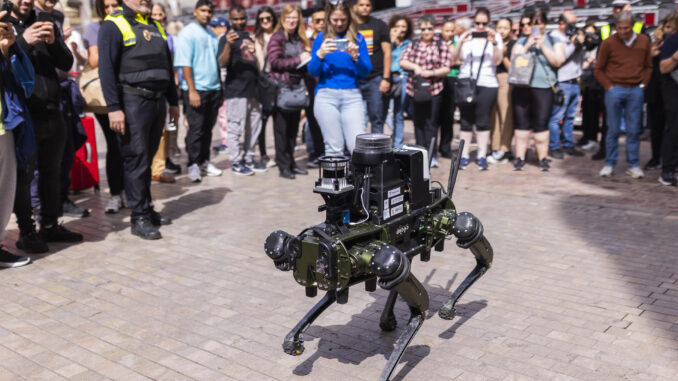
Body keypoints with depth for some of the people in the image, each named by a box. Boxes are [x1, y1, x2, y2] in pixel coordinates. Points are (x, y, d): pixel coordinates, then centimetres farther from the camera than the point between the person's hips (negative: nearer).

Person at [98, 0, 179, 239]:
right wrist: (114, 108, -18)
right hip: (133, 102, -7)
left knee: (147, 158, 13)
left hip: (157, 101, 7)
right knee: (136, 160, -5)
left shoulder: (156, 27, 18)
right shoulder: (113, 24, -5)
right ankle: (139, 218, 1)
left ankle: (147, 209, 21)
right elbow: (106, 69, -12)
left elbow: (167, 66, 23)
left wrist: (173, 102, 19)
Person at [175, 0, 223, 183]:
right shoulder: (187, 33, -5)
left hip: (213, 89, 6)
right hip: (196, 90, -6)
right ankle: (193, 165, 5)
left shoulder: (212, 35, 16)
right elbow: (185, 64, -11)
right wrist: (192, 90, -18)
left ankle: (204, 161, 20)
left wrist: (220, 89, 15)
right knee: (196, 129, -3)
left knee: (208, 128, 11)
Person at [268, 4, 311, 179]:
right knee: (282, 129, -1)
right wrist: (297, 60, -14)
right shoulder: (277, 38, -3)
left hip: (297, 87, 6)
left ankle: (291, 163, 18)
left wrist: (308, 59, 1)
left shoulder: (301, 39, 15)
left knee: (293, 128, 10)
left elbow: (305, 60, 24)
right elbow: (274, 61, -13)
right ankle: (283, 166, 5)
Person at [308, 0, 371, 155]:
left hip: (352, 96, 0)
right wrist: (320, 54, -13)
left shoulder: (357, 38, 10)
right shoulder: (321, 38, 11)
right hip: (326, 95, 0)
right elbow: (312, 71, 6)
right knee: (334, 147, -4)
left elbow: (366, 72, 6)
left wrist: (355, 57, -14)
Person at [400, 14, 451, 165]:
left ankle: (431, 155, -1)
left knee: (431, 123, -4)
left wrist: (432, 72, -18)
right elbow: (402, 61, 4)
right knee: (418, 123, 8)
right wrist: (415, 67, -13)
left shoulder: (441, 46, 3)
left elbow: (446, 68, -2)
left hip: (433, 90, -3)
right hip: (414, 89, 3)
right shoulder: (413, 45, 13)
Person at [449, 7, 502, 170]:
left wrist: (494, 43, -17)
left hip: (487, 84, -1)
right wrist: (461, 42, -14)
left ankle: (482, 156, 4)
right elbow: (454, 58, 2)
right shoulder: (466, 36, 12)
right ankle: (464, 156, 6)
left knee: (482, 121, -2)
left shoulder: (495, 36, 8)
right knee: (466, 121, 1)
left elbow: (497, 61, -3)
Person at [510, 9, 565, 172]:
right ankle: (520, 157, 7)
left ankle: (543, 158, 5)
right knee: (521, 122, 1)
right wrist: (528, 46, -6)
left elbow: (558, 61, -4)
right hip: (521, 87, 1)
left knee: (541, 124, -4)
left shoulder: (554, 42, 11)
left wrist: (542, 46, -8)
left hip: (543, 89, -1)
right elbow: (514, 60, 3)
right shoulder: (522, 41, 14)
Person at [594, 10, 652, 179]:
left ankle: (633, 165, 13)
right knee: (613, 129, 2)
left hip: (635, 91, 2)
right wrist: (609, 86, -4)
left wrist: (643, 83, 4)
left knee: (634, 130, 4)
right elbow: (598, 69, 3)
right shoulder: (609, 43, -4)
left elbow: (648, 66, 15)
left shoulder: (644, 41, 5)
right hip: (614, 90, -2)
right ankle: (609, 164, 11)